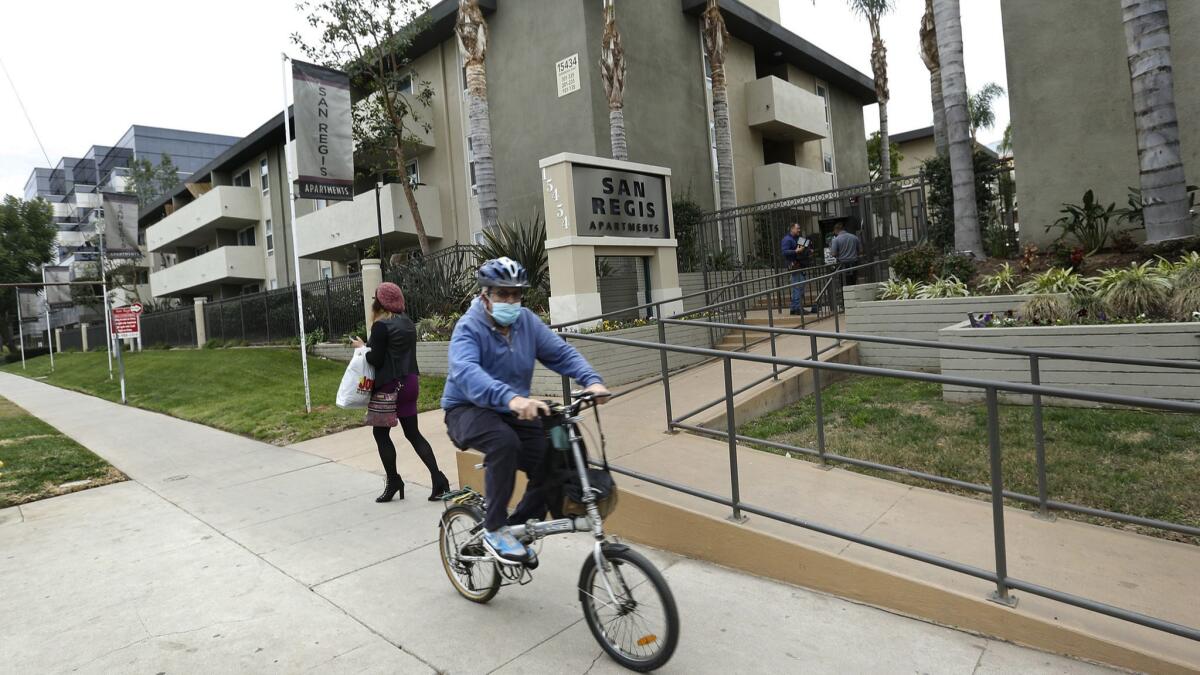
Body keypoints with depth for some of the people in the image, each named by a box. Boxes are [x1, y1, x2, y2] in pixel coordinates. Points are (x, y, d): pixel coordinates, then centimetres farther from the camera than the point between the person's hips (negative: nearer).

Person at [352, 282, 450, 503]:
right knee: (413, 433, 10)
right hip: (410, 381, 8)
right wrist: (370, 346, 16)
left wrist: (361, 348, 4)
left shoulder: (381, 326, -14)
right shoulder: (407, 322, 10)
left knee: (381, 433, 8)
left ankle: (393, 482, 15)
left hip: (390, 385, -8)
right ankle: (438, 479, 4)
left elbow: (376, 360, -14)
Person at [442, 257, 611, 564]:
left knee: (551, 463, -13)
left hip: (512, 411, 5)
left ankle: (519, 525, 14)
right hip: (468, 410, -5)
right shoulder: (469, 327, -20)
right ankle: (494, 530, -17)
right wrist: (511, 398, -56)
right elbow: (466, 372, -39)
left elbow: (561, 352, -10)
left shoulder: (527, 321, -3)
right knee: (505, 443, -36)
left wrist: (592, 380, -31)